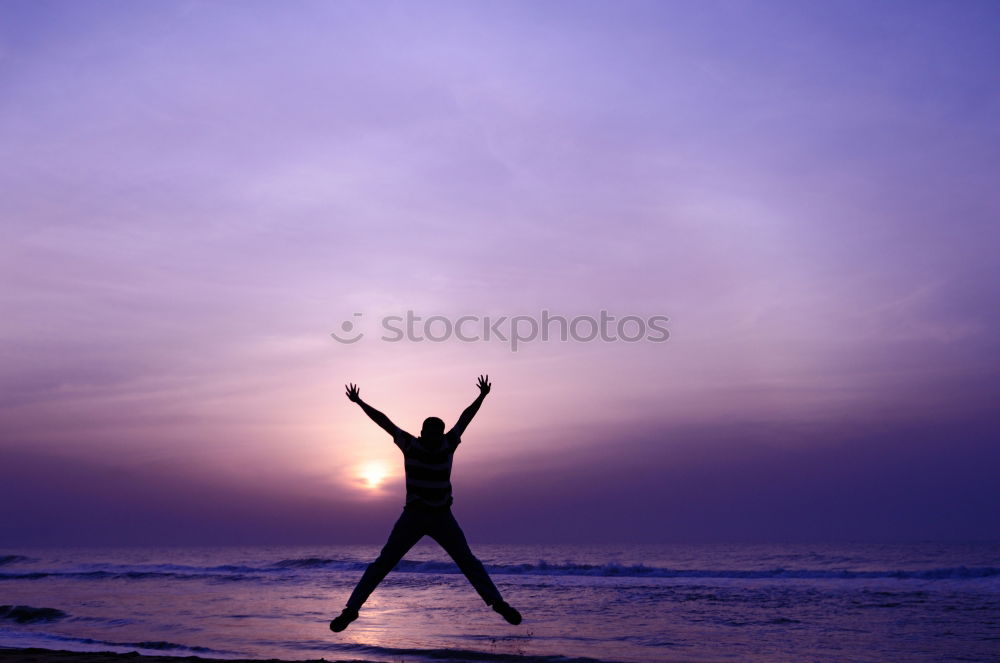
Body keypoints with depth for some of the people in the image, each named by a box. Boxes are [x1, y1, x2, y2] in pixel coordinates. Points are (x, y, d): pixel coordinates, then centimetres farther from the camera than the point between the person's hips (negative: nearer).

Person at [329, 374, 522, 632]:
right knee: (383, 563, -5)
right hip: (413, 516, -1)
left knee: (468, 561, -2)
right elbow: (383, 421, -5)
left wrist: (482, 396, 2)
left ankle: (497, 602, 3)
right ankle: (351, 609, -1)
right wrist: (359, 402, -6)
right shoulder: (410, 445, -7)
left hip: (442, 517, 2)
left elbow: (465, 418, 5)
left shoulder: (448, 444, -3)